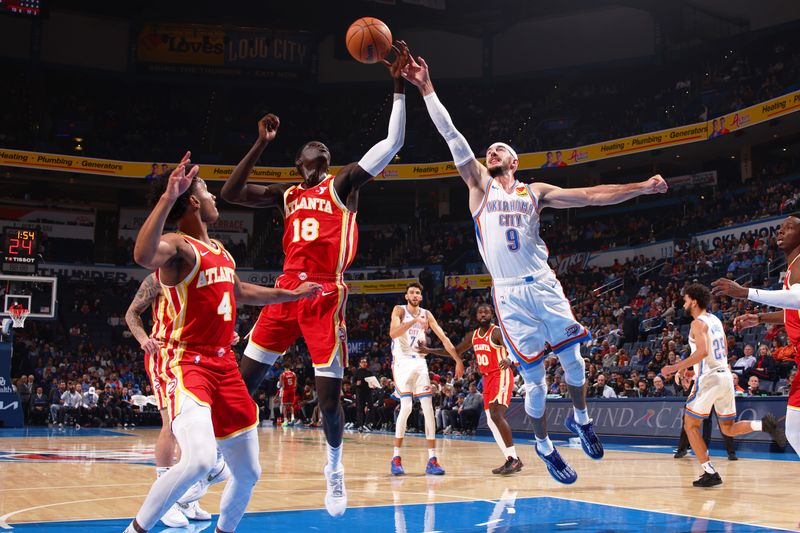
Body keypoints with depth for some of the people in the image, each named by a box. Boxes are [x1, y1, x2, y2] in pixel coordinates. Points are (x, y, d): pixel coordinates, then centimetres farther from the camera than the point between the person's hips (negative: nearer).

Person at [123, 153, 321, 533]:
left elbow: (241, 293, 32)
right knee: (199, 460, -29)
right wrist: (167, 197, -40)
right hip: (186, 365, -8)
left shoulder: (221, 252, 15)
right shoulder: (177, 245, -12)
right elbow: (143, 256, -37)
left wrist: (292, 294, 37)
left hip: (224, 365, 8)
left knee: (249, 472, 11)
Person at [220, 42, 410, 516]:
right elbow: (231, 193, 11)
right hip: (287, 290, 4)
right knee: (245, 378, 1)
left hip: (327, 295, -4)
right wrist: (262, 144, 9)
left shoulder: (342, 185, 6)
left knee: (329, 395, -4)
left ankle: (335, 467, 21)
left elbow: (393, 143, -4)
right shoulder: (287, 195, 18)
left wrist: (399, 86, -8)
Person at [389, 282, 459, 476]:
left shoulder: (426, 314, 9)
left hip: (420, 363, 5)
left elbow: (443, 338, 7)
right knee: (406, 406, -17)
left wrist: (458, 360, 1)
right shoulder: (399, 310, -4)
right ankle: (396, 458, -6)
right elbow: (393, 333, -21)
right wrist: (414, 321, -29)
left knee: (428, 408, -2)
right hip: (402, 362, -4)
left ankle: (432, 460, 2)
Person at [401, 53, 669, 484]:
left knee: (572, 357, 5)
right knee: (533, 376, 2)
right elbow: (451, 136, 1)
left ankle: (580, 418, 34)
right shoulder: (480, 185, 8)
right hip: (509, 294, -1)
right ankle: (543, 445, 22)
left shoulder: (536, 192, 12)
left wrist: (641, 187, 1)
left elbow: (590, 196, 8)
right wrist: (426, 88, -5)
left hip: (544, 286, 2)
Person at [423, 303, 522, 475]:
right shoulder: (472, 335, 10)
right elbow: (456, 352, 21)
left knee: (496, 414, -22)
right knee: (491, 421, 6)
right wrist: (430, 351, 15)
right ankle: (510, 459, 11)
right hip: (487, 378, 8)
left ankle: (514, 459, -19)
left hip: (501, 376, -8)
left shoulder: (497, 332, -12)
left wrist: (508, 360, -48)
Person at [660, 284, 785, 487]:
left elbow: (702, 352, -26)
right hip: (725, 376, 8)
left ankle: (710, 473, 0)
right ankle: (764, 424, -8)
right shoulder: (716, 320, 15)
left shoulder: (698, 323, -12)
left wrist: (675, 367, -22)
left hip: (708, 379, -8)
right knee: (729, 429, 16)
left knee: (690, 426, 5)